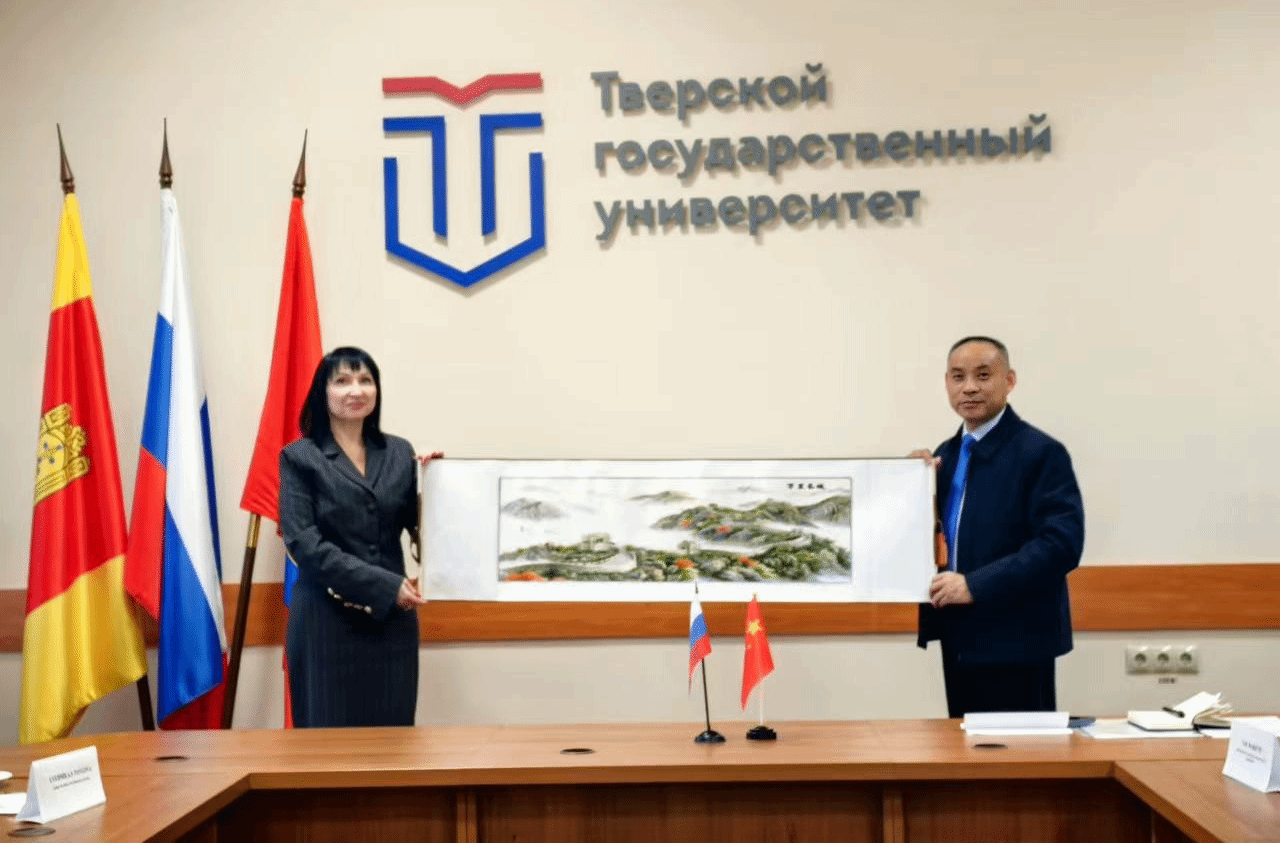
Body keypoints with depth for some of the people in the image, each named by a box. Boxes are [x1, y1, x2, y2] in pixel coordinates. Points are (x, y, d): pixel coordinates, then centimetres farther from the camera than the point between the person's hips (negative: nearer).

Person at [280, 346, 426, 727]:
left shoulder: (400, 453, 10)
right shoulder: (300, 458, -1)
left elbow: (420, 526, 8)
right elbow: (304, 542, -11)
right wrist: (384, 585, -17)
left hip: (392, 620, 3)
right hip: (327, 621, -3)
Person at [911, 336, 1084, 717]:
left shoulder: (1042, 453, -10)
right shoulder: (947, 455, 13)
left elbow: (1062, 543, -19)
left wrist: (976, 586, -23)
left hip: (1014, 643, -7)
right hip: (959, 642, 7)